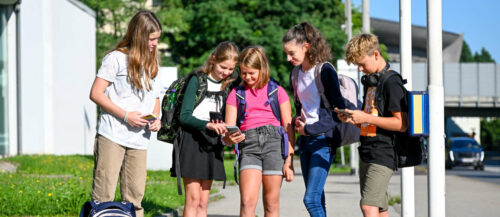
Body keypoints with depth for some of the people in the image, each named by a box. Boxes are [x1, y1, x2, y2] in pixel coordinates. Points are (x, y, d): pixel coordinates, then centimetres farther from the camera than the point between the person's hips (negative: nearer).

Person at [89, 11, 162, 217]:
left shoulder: (151, 63, 17)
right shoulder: (116, 58, -4)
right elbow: (96, 94, -7)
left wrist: (155, 118, 5)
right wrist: (125, 115, -14)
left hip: (139, 139, 6)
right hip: (112, 136, -6)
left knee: (134, 196, 6)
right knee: (103, 194, -8)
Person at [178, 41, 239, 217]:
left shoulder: (227, 87, 13)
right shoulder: (197, 81, -4)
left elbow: (224, 118, 15)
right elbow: (184, 116, -11)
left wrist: (226, 131, -8)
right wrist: (208, 125, -27)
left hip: (212, 144, 5)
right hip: (192, 141, -5)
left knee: (203, 202, 5)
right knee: (193, 199, -10)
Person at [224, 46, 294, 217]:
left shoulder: (277, 91, 11)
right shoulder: (236, 94, 14)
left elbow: (289, 128, 8)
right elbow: (228, 129, 9)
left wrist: (289, 161, 0)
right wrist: (229, 138, -16)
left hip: (274, 141, 0)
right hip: (248, 145, 0)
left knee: (271, 203, 1)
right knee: (247, 201, -16)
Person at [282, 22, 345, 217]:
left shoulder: (325, 71, -12)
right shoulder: (296, 74, 11)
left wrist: (309, 129, -13)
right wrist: (298, 120, 2)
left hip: (323, 140, -7)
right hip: (305, 140, 7)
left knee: (311, 199, -16)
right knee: (317, 199, 10)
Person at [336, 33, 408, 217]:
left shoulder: (391, 82, -11)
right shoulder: (370, 81, 17)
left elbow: (401, 124, -17)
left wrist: (366, 118, -19)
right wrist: (351, 118, 4)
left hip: (383, 155, -9)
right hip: (367, 154, 9)